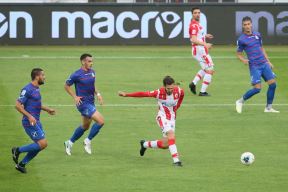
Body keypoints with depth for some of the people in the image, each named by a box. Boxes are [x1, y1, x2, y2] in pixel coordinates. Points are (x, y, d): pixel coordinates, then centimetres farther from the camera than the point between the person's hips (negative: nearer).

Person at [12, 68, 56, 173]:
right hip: (30, 122, -10)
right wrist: (29, 116, -25)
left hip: (36, 121, 10)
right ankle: (18, 150, 1)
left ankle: (21, 164, 16)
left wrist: (47, 109, 23)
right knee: (42, 144, -13)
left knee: (40, 145, 8)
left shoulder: (37, 89, 13)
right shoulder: (28, 89, -16)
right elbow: (18, 105, -19)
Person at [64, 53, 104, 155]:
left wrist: (97, 94, 6)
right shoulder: (77, 75, -15)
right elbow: (66, 86, -4)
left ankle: (69, 143, 34)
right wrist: (75, 97, -12)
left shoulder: (92, 72, 6)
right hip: (83, 103, -8)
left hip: (91, 103, 8)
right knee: (100, 121, -16)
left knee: (85, 126, 18)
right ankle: (88, 141, 0)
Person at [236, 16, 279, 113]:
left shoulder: (257, 35, 10)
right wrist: (243, 60, -19)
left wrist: (268, 61, 19)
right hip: (254, 66, -6)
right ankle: (240, 101, 9)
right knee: (257, 88, -13)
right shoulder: (241, 39, -5)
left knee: (272, 84, -4)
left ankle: (268, 107, 8)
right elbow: (239, 54, 2)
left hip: (264, 64, 6)